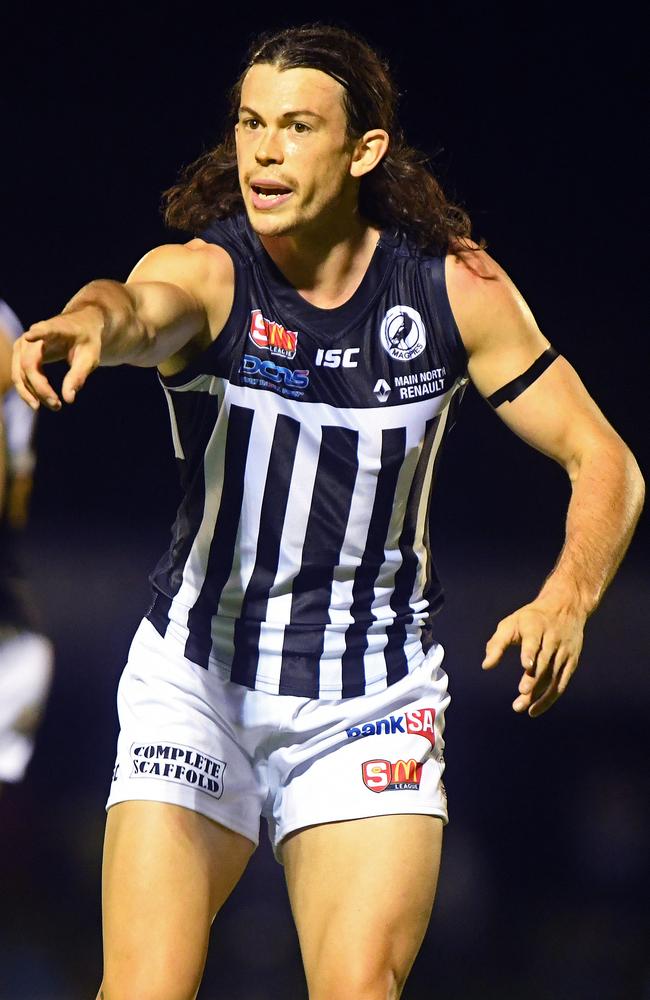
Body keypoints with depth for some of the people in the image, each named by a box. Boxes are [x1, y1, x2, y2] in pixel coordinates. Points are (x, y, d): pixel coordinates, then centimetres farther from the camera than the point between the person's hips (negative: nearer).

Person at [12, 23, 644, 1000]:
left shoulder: (457, 287, -6)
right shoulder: (206, 272, -14)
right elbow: (139, 307, -39)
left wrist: (567, 600, -20)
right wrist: (90, 322, -64)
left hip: (374, 698, 1)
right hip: (198, 674, -1)